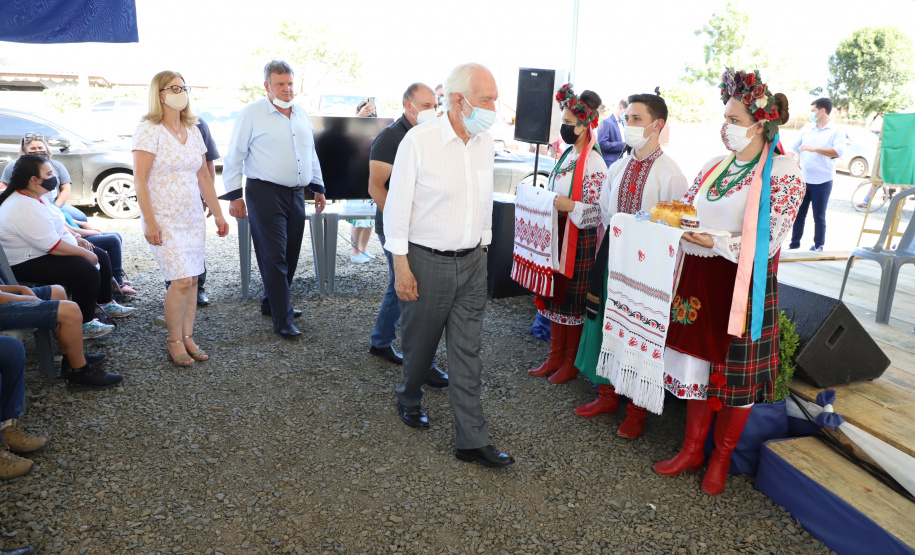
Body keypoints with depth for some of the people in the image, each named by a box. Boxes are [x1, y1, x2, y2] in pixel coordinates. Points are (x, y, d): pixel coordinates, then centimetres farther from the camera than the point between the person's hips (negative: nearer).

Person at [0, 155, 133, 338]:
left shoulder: (32, 198, 8)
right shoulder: (24, 209, -26)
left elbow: (54, 227, 21)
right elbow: (52, 246, -28)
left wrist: (76, 239, 8)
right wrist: (84, 253, -18)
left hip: (42, 252, 11)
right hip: (28, 265, -11)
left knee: (101, 256, 11)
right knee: (87, 270, -28)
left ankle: (106, 304, 23)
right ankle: (85, 324, -15)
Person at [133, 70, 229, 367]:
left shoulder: (193, 131, 11)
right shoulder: (149, 130, -8)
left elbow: (204, 177, 14)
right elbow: (139, 179, -13)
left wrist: (218, 213, 11)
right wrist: (149, 222, -18)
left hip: (193, 217, 6)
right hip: (164, 220, -6)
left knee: (192, 279, 6)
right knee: (181, 280, -10)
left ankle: (188, 337, 19)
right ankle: (174, 340, 8)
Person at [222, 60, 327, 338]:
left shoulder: (301, 113, 13)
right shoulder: (252, 113, -5)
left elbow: (311, 153, 22)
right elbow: (234, 157, -5)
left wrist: (318, 187, 19)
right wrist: (235, 196, -8)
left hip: (296, 193, 6)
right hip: (266, 193, -6)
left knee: (290, 255, 12)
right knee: (274, 257, -5)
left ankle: (273, 303, 30)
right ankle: (283, 320, 0)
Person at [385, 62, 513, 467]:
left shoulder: (484, 141, 5)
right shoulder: (419, 140, -13)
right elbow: (398, 204, -10)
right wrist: (401, 264, -12)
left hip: (471, 262, 5)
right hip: (426, 262, -4)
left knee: (467, 351, 6)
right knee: (420, 341, 13)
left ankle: (472, 441, 13)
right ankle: (409, 399, 43)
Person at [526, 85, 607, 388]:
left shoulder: (593, 164, -16)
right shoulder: (567, 155, 11)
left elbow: (599, 212, -18)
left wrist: (570, 206, -29)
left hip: (580, 240, -8)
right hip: (556, 236, 9)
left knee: (574, 299, 3)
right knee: (554, 293, 13)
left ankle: (571, 362, 19)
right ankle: (555, 356, 27)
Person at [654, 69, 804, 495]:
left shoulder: (782, 173, -9)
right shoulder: (714, 167, 10)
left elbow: (767, 243, -14)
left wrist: (716, 242, -24)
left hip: (744, 285, -5)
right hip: (699, 277, 6)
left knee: (737, 373, 6)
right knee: (697, 360, 12)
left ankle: (720, 458, 25)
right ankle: (692, 448, 27)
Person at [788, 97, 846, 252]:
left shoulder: (837, 131, -2)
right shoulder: (807, 128, 12)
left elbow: (838, 151, -18)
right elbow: (795, 147, 17)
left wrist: (814, 149, -23)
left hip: (822, 181, -4)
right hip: (802, 179, 4)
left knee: (819, 216, 2)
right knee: (798, 213, 5)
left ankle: (818, 246, 12)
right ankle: (794, 243, 13)